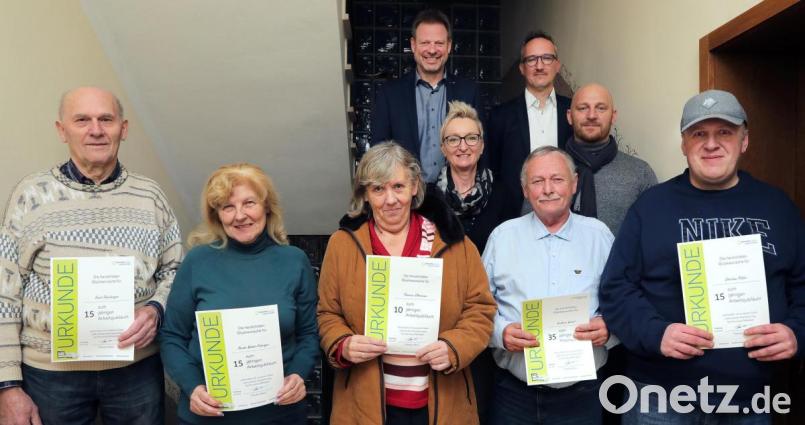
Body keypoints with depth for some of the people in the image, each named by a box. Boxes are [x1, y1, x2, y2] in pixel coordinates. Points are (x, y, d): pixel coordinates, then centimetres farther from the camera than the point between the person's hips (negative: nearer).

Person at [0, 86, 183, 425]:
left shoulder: (150, 196, 2)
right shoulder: (31, 194, -2)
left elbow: (174, 270, 8)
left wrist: (155, 310, -12)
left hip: (138, 367, 2)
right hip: (49, 371, -1)